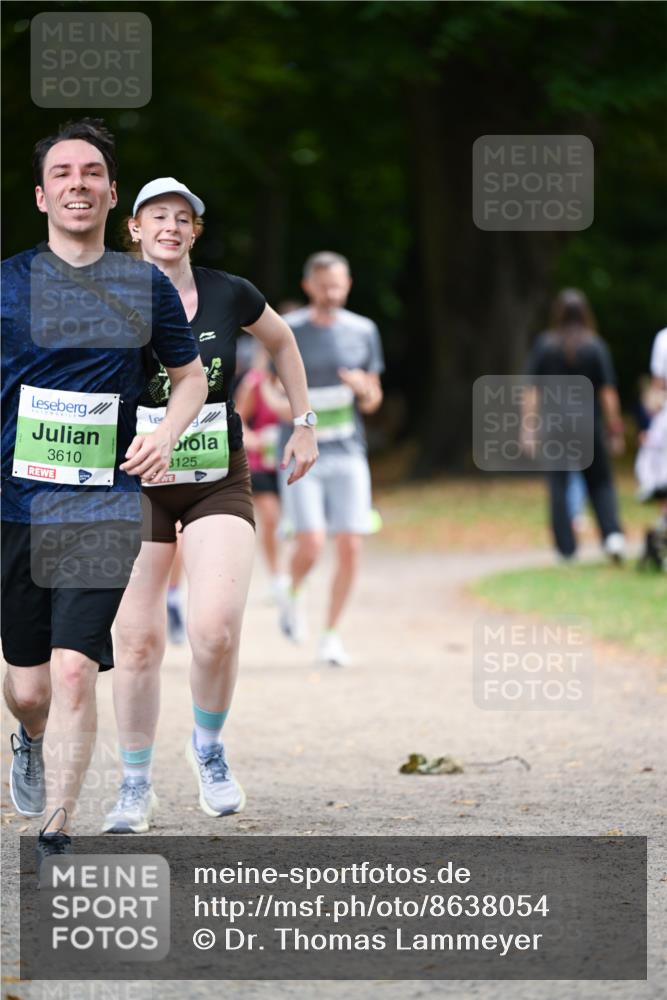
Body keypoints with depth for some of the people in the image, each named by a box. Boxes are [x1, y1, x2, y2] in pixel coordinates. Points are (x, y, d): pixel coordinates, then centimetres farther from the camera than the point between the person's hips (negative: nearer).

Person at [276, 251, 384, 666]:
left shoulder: (363, 331, 7)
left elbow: (373, 401, 12)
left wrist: (364, 388, -11)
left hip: (348, 453, 2)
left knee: (350, 547, -6)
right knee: (311, 545, -15)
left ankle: (332, 634, 8)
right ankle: (294, 597, 18)